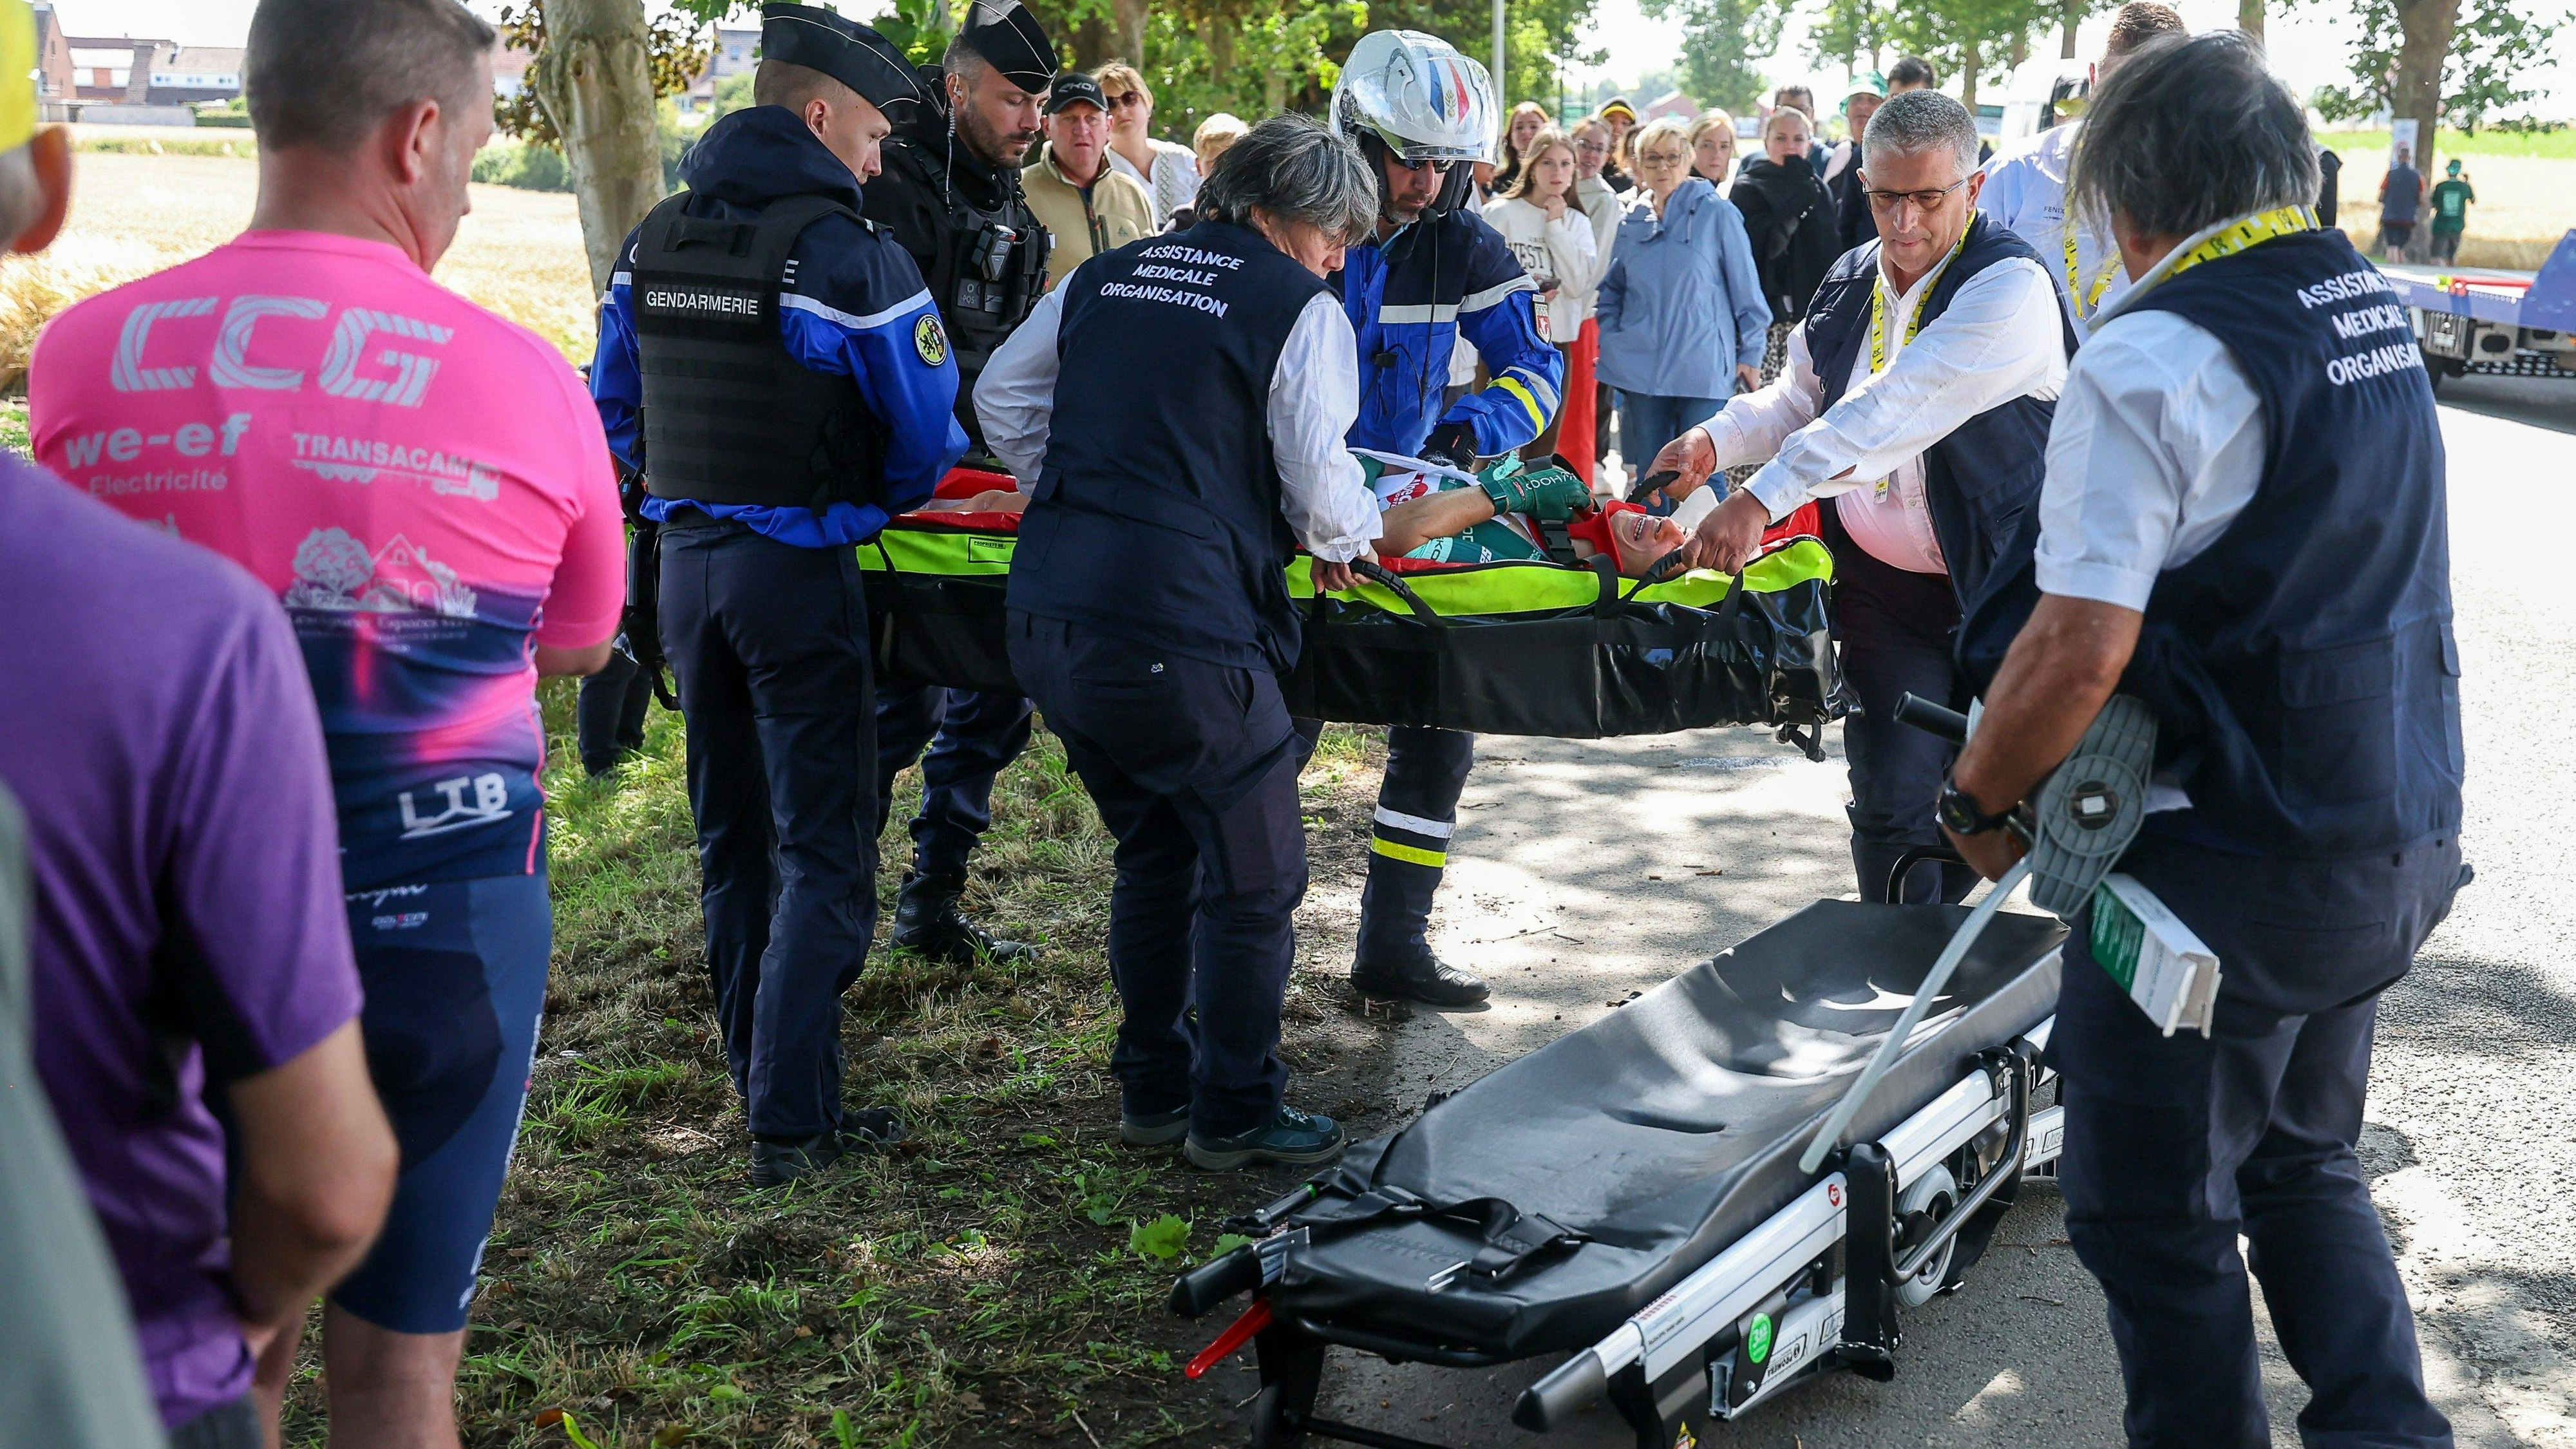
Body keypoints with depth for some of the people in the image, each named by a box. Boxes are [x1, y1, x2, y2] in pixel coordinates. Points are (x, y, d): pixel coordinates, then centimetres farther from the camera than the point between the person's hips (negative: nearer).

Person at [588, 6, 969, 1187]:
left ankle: (762, 1080, 26)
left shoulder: (652, 242, 7)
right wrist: (872, 500, 11)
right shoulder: (848, 255, -14)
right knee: (823, 853, 0)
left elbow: (614, 412, 15)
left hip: (686, 564, 7)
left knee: (732, 837, 17)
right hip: (797, 573, -7)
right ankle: (791, 1122, -1)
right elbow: (928, 439, -9)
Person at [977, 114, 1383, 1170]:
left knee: (1154, 850, 24)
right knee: (1253, 875, 10)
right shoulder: (1301, 310, -2)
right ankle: (1235, 1114, 18)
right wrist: (1352, 538, 15)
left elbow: (1001, 397, 19)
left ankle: (1152, 1089, 33)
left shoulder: (1103, 277, 16)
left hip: (1044, 619, 7)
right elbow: (1320, 482, -6)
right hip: (1177, 634, -7)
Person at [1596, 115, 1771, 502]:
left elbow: (1745, 287, -1)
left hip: (1703, 368, -4)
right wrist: (1610, 343, 8)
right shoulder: (1631, 221, 9)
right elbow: (1612, 289, 20)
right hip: (1642, 367, 4)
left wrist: (1750, 353, -2)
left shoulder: (1717, 213, -3)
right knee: (1648, 474, 10)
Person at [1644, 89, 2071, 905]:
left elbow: (1897, 407, -29)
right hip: (1880, 585, 5)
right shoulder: (1850, 284, 7)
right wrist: (1719, 441, -4)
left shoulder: (2008, 285, -18)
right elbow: (1800, 401, 18)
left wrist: (1763, 499, -36)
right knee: (1892, 799, -2)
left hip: (1997, 591, -4)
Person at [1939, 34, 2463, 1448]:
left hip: (2232, 875, -8)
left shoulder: (2153, 352, -19)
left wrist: (1973, 800, -8)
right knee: (2303, 1159, 25)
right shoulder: (2370, 305, 7)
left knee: (2157, 1217, 7)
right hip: (2401, 841, 8)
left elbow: (2081, 649, -24)